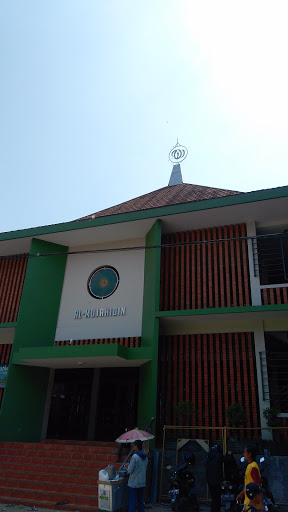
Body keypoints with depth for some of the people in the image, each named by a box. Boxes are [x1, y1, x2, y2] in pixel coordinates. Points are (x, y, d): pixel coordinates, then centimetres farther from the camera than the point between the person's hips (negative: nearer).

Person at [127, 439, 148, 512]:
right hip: (142, 483, 6)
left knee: (132, 503, 1)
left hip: (134, 483, -6)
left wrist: (128, 466, 6)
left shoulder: (135, 456, -17)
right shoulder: (145, 457, 5)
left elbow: (130, 470, -15)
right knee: (141, 501, 16)